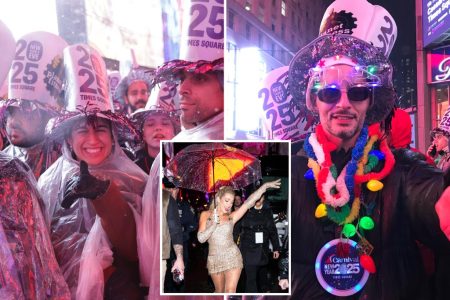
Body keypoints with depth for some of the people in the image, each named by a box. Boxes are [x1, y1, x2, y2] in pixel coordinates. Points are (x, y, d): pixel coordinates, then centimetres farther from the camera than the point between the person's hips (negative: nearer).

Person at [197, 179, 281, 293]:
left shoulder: (231, 217, 1)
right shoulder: (206, 215, 2)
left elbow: (249, 202, -11)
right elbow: (201, 238, -5)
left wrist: (265, 186, -19)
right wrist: (214, 224, -17)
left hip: (232, 258, -1)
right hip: (214, 260, 1)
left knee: (230, 292, -7)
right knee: (219, 291, 13)